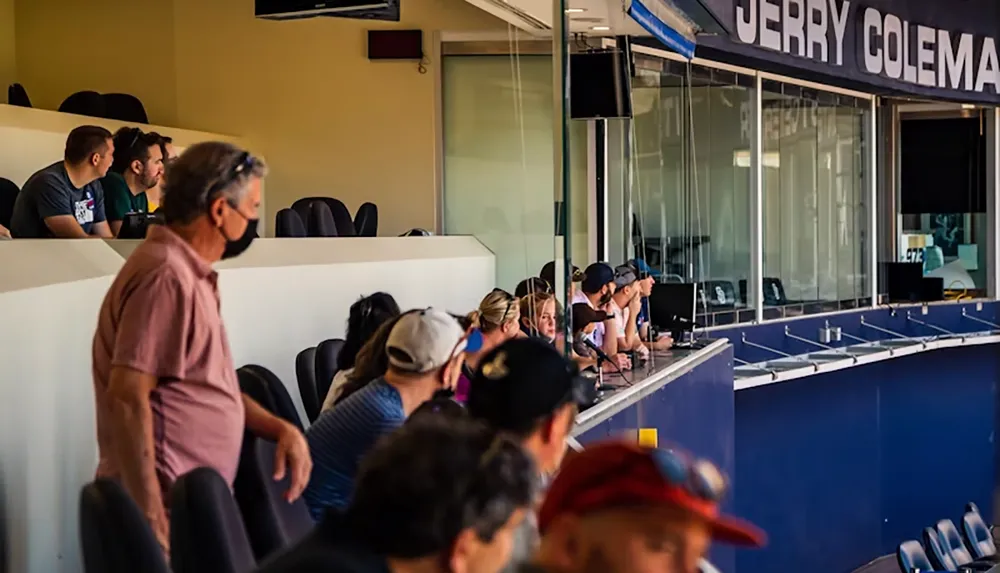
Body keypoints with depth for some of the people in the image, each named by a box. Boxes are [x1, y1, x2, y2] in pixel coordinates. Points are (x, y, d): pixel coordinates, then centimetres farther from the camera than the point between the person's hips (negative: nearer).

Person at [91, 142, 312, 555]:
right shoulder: (166, 276, -16)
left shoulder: (192, 275, 15)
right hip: (169, 508, -10)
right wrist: (152, 522, -26)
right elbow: (127, 400, -23)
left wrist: (280, 429, 6)